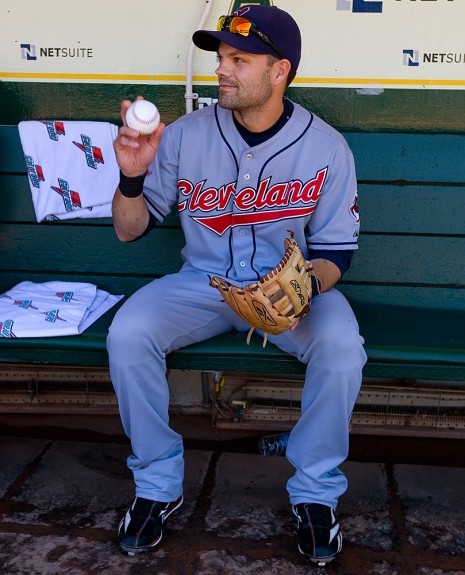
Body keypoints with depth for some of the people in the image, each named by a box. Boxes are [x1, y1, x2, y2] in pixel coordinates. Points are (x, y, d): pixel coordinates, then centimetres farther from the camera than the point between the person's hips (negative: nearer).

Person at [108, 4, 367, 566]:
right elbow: (129, 230, -2)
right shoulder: (186, 135, -6)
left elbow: (336, 251, -3)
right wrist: (133, 176, -23)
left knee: (342, 347, -30)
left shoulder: (326, 149, -9)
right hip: (201, 282, 2)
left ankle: (316, 489, -5)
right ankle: (157, 483, -2)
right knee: (127, 333, -24)